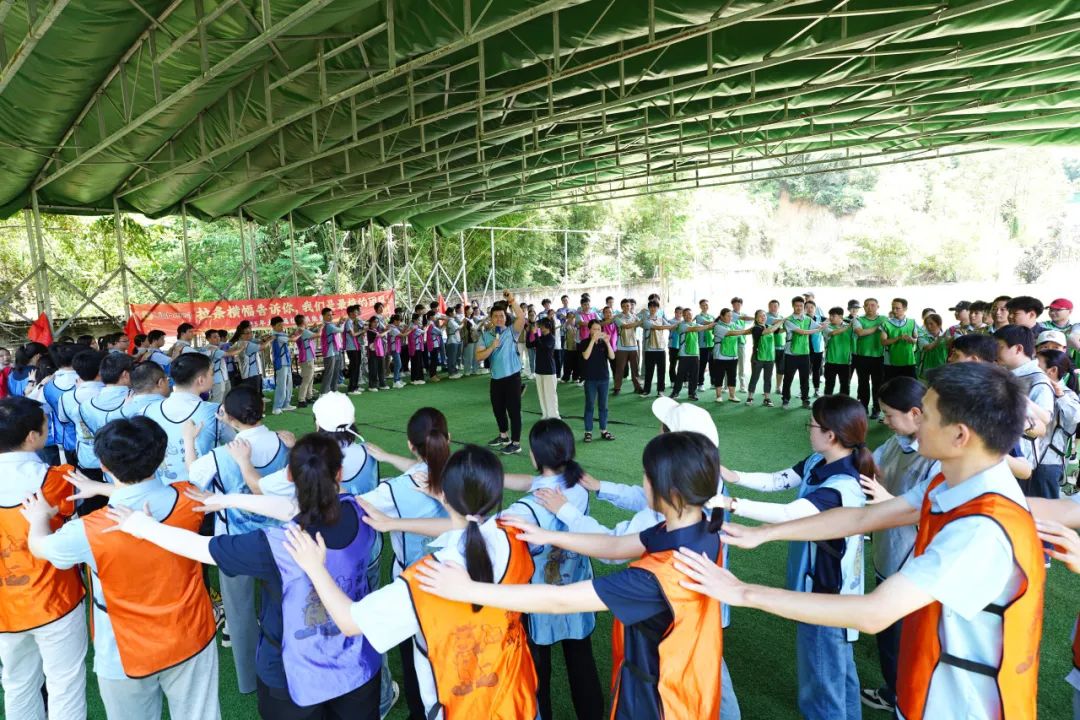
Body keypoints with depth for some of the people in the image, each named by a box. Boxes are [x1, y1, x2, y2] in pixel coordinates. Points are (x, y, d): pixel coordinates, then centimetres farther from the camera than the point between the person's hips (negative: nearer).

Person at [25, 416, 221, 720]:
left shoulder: (90, 532, -28)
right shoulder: (188, 499, -20)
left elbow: (40, 545, -2)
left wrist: (39, 516, 19)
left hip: (128, 658, -2)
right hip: (191, 639, 2)